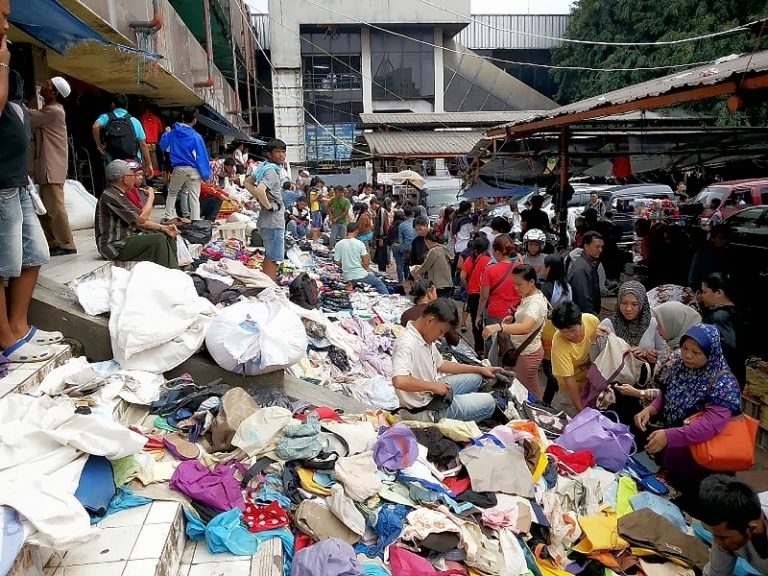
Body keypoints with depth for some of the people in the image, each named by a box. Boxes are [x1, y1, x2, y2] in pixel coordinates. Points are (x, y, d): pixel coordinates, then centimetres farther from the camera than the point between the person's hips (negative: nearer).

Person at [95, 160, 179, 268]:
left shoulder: (118, 194, 15)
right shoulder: (111, 196, -18)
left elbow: (138, 221, 16)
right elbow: (141, 219, -21)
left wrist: (162, 227, 4)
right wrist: (151, 196, -7)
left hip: (126, 237, 11)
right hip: (116, 247, -11)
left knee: (167, 235, 8)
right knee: (158, 240, -25)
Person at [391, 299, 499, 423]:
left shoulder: (425, 338, 3)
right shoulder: (406, 343, -27)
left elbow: (440, 365, 16)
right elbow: (398, 381, -41)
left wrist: (479, 369, 14)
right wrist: (434, 385, -29)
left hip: (432, 392, 10)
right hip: (424, 409, -10)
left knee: (475, 378, 20)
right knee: (488, 403, -2)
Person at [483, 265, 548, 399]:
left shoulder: (536, 302, -26)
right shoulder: (528, 296, 3)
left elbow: (526, 327, -45)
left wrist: (499, 327, -59)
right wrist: (513, 318, 4)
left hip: (527, 353, -9)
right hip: (521, 349, 9)